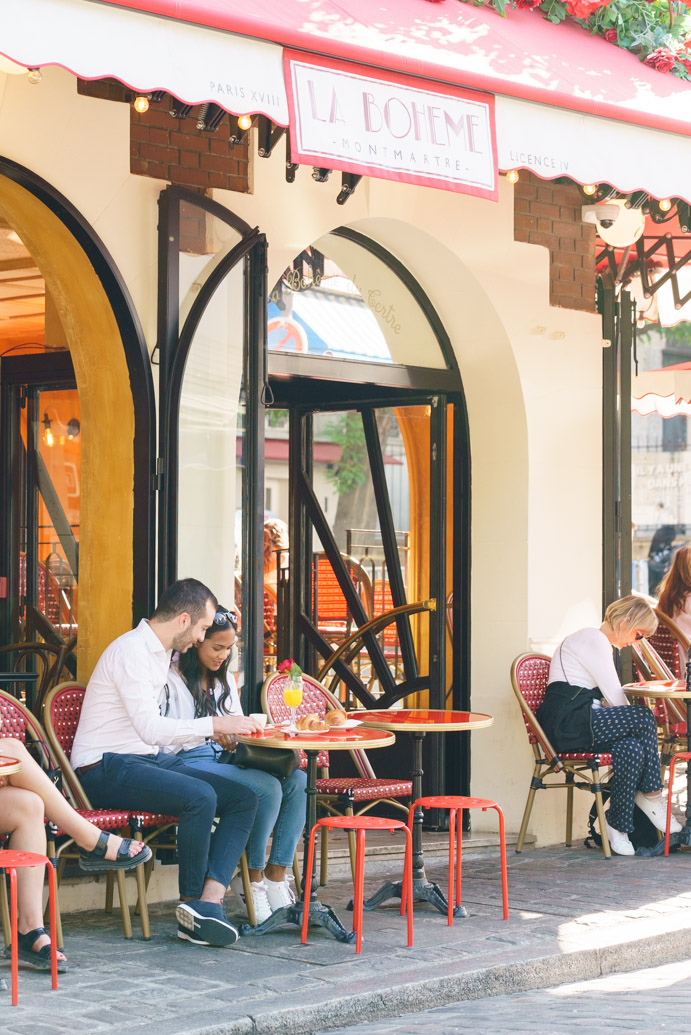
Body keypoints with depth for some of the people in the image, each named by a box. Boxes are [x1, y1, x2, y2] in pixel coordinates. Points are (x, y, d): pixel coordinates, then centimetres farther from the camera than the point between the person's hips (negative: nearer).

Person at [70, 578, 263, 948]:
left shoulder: (161, 653, 17)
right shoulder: (131, 650, -14)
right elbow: (150, 728, -23)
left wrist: (215, 729, 16)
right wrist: (214, 724, -16)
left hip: (150, 759, 10)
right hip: (106, 769, -10)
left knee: (244, 799, -8)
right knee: (200, 797, -33)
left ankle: (209, 900, -23)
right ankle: (192, 902, -15)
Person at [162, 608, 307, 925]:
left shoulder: (224, 679, 22)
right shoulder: (172, 678, -3)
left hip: (223, 758, 8)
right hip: (189, 763, -8)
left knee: (297, 780, -19)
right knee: (267, 787, -31)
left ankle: (275, 875, -17)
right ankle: (252, 878, -17)